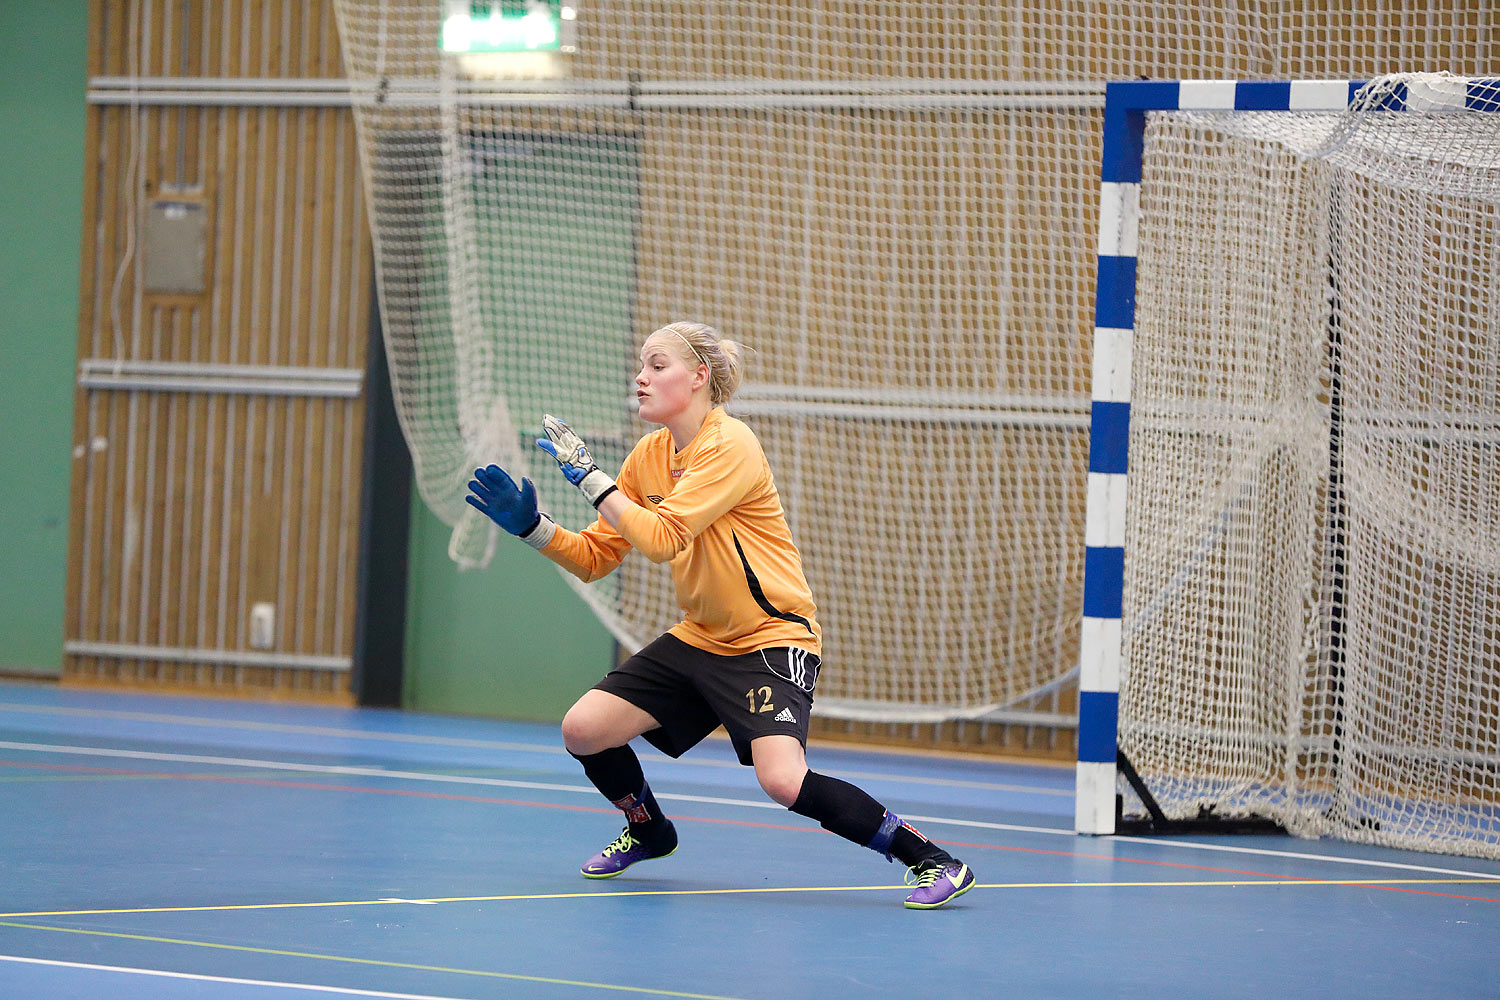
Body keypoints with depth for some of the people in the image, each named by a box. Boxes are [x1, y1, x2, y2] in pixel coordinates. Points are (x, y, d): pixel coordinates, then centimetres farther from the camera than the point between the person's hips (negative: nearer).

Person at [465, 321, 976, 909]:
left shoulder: (729, 444, -18)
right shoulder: (650, 457, 6)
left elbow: (661, 538, -28)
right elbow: (595, 558, 10)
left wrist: (588, 475, -22)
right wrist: (530, 525, -5)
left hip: (773, 638, -8)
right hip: (699, 638, 8)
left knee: (784, 781, -27)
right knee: (583, 729, -2)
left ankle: (932, 860, -14)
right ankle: (648, 831, 29)